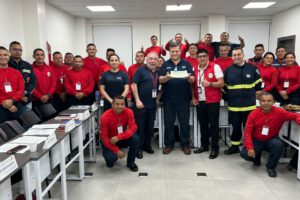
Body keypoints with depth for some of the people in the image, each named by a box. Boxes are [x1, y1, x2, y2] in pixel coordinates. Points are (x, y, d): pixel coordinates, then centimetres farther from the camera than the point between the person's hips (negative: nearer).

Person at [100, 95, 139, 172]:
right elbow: (104, 137, -20)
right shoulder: (105, 117, -23)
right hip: (109, 142, -3)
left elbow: (133, 128, -22)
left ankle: (130, 162, -1)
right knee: (112, 157, -30)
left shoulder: (128, 112, -17)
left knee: (136, 139, -25)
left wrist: (118, 137, -35)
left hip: (122, 139, 3)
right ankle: (110, 159, 12)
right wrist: (117, 151, -26)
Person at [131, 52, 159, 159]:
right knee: (140, 126, 2)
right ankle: (139, 148, 12)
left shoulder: (158, 72, 11)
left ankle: (147, 145, 28)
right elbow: (134, 85, -10)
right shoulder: (140, 70, -4)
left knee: (150, 127, 13)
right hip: (141, 104, -5)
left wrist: (158, 97, 5)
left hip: (152, 104, 5)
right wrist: (137, 100, -15)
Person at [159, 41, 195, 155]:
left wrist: (188, 77, -24)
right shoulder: (165, 64, 6)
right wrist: (166, 78, -25)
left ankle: (185, 144, 19)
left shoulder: (186, 64, 6)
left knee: (184, 122, 7)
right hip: (169, 99, 0)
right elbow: (160, 80, -3)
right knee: (168, 122, 7)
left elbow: (193, 80, -1)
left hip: (184, 99, 0)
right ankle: (169, 144, 20)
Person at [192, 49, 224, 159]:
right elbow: (192, 85, 14)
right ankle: (204, 145, 26)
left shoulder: (215, 67, -6)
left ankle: (215, 148, 10)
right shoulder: (195, 69, 9)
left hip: (213, 101, -5)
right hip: (199, 101, 5)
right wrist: (193, 97, 5)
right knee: (203, 124, 13)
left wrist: (209, 84, -23)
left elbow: (221, 83, -10)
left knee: (213, 125, 0)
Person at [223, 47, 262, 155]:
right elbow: (224, 85, 14)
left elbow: (258, 83, 8)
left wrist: (251, 94, 6)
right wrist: (230, 95, 9)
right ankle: (234, 146, 27)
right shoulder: (228, 70, 3)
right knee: (235, 127, 12)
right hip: (234, 105, 2)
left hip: (249, 105, -1)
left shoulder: (252, 68, -2)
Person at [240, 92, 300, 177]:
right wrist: (250, 148, -28)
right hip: (256, 141, 0)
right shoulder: (253, 114, -15)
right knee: (244, 154, -23)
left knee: (279, 144, -34)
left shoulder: (279, 112, -14)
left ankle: (271, 166, -5)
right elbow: (247, 132, -16)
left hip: (271, 140, 0)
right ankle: (257, 157, 18)